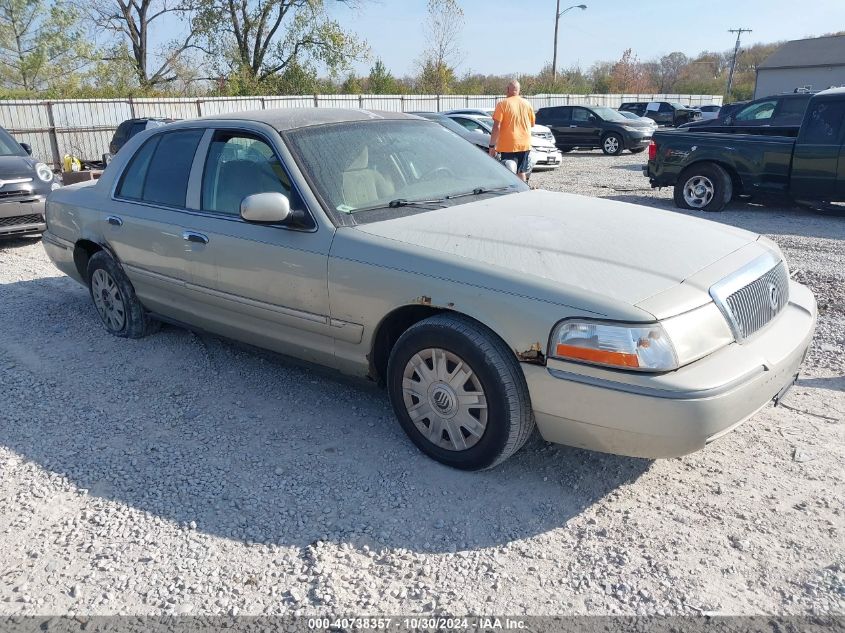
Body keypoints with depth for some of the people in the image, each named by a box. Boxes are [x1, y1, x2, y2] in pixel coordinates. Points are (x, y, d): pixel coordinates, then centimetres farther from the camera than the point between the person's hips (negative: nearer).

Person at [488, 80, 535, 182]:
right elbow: (532, 124, 17)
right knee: (521, 173, 14)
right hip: (525, 145, 5)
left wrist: (492, 146, -10)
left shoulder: (503, 104, -8)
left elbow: (496, 127, -14)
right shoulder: (527, 104, 6)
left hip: (508, 146, -4)